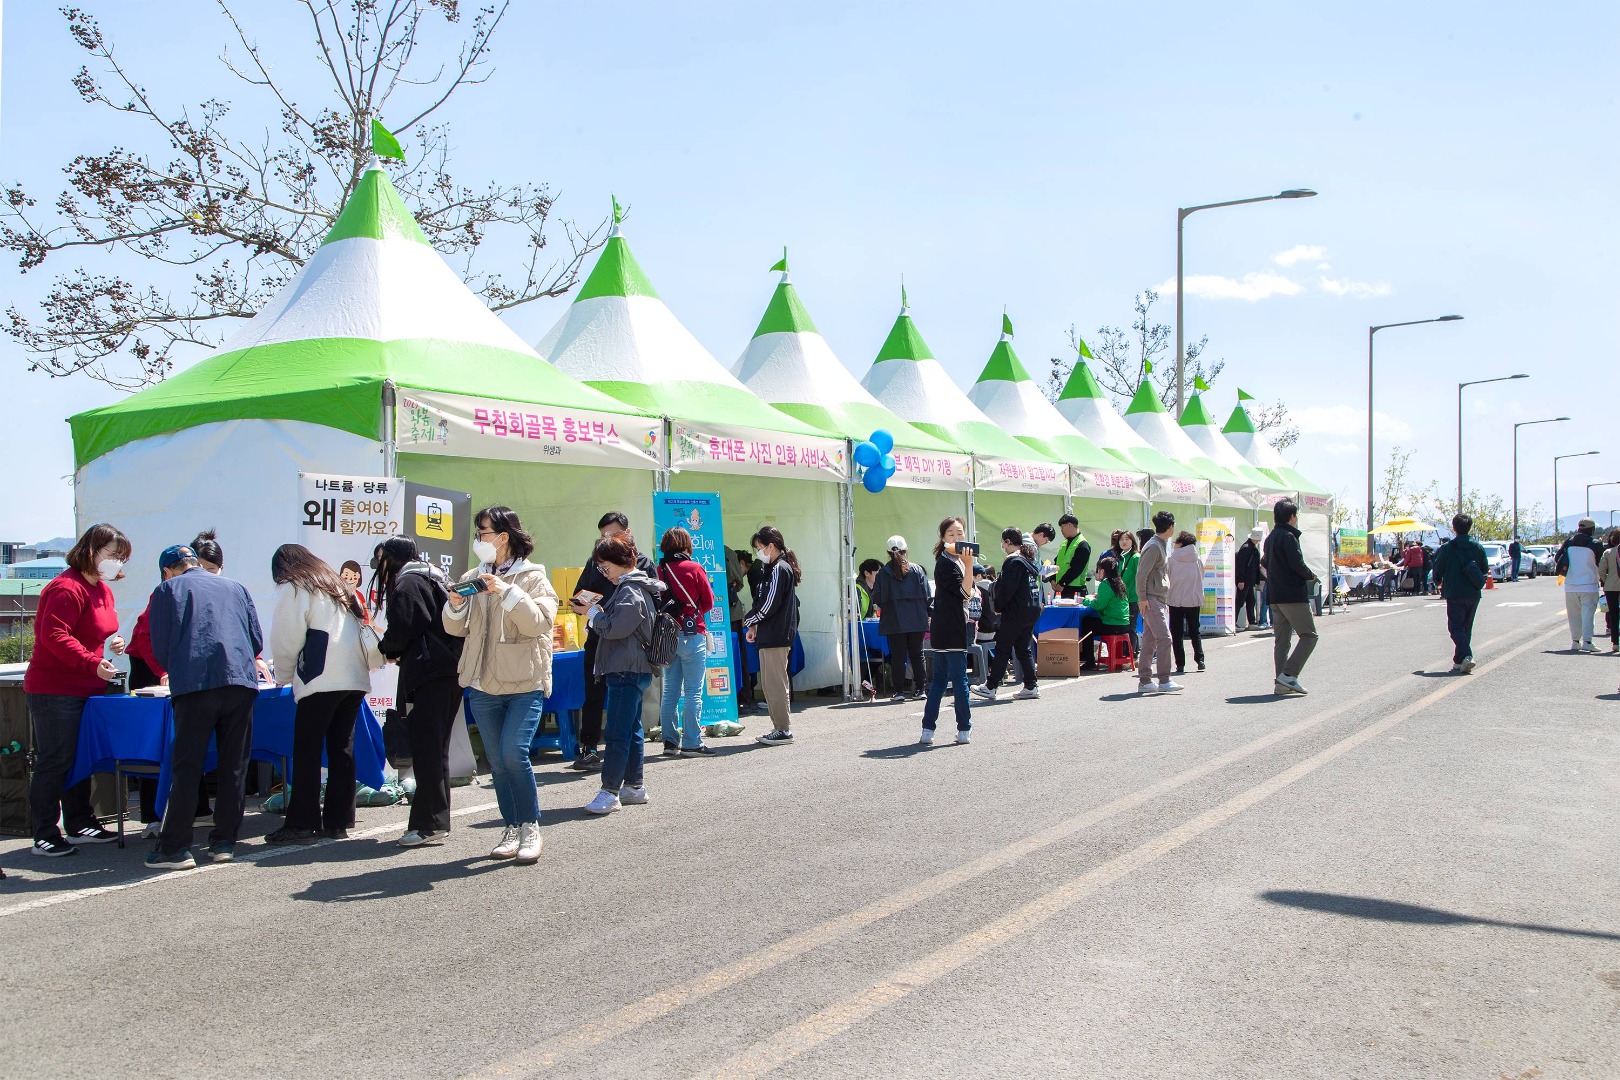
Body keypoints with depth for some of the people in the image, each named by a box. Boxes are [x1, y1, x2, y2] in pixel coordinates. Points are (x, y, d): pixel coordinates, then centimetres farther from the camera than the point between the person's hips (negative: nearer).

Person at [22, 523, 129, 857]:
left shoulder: (102, 589, 14)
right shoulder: (67, 588, -17)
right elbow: (54, 636, -26)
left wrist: (114, 642, 5)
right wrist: (93, 663, -33)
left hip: (87, 690, 10)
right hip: (55, 690, -10)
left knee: (80, 759, 16)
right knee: (54, 761, -4)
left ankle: (80, 824, 26)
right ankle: (45, 836, 4)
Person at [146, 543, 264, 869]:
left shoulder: (167, 590, 14)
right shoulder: (235, 587, 23)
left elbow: (160, 649, 8)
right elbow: (257, 640, 18)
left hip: (195, 683, -3)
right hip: (241, 680, 3)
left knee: (186, 767, 0)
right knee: (234, 766, 8)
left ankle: (176, 847, -2)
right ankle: (225, 841, 11)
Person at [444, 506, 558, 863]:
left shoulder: (533, 577, -2)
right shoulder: (472, 579, 10)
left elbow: (540, 623, -16)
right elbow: (457, 629, 10)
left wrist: (508, 593, -24)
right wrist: (455, 606, -10)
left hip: (524, 683, -5)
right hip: (483, 683, 5)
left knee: (513, 752, -16)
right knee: (497, 760, 8)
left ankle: (530, 826, 0)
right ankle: (511, 827, 19)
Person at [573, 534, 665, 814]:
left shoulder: (631, 592, -15)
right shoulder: (631, 586, 18)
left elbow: (614, 628, -21)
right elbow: (616, 625, 20)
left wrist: (592, 612, -7)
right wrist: (596, 610, 6)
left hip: (628, 671, -11)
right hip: (629, 669, 11)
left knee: (616, 733, -10)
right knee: (631, 729, 14)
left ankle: (610, 792, -10)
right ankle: (635, 786, 20)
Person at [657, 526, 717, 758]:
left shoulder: (659, 571, 2)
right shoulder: (694, 568, -7)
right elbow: (708, 602, 0)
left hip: (666, 635, 4)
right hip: (692, 635, -4)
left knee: (670, 692, 10)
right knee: (693, 692, -1)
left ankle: (670, 742, 13)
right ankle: (691, 743, -2)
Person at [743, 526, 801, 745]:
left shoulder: (779, 569, -13)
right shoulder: (777, 568, 17)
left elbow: (769, 605, -17)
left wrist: (749, 620, -2)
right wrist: (756, 626, 10)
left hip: (775, 637, -10)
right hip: (772, 635, 10)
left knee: (775, 683, -7)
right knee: (769, 683, 13)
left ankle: (784, 730, -3)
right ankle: (780, 727, 18)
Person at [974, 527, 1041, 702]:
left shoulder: (1013, 561, -14)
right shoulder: (1028, 561, 14)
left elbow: (1006, 589, -19)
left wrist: (998, 606, -5)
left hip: (1015, 612, -9)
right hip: (1031, 610, 9)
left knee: (1002, 649, -3)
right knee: (1024, 649, 12)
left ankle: (990, 687, 1)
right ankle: (1031, 686, 10)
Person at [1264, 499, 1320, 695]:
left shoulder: (1270, 538, 16)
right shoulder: (1288, 536, -12)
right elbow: (1298, 565, -18)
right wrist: (1311, 576, 0)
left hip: (1274, 596, 9)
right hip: (1293, 596, -9)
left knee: (1282, 640, 10)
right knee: (1309, 635, -4)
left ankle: (1281, 682, 7)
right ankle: (1289, 674, -15)